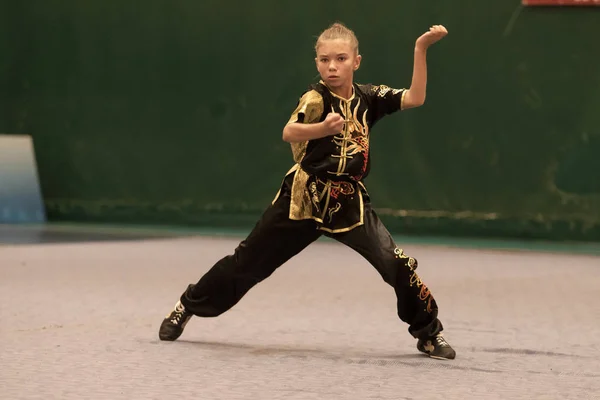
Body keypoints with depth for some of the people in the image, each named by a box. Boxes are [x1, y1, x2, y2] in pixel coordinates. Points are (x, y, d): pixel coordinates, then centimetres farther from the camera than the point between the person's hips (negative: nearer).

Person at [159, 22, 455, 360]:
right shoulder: (316, 98, -12)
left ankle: (429, 332, 5)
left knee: (397, 264, -13)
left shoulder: (369, 97, 3)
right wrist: (322, 128, -51)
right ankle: (189, 305, 27)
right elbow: (289, 133, -30)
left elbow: (415, 99, -5)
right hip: (303, 198, -3)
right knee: (250, 261, 6)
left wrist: (421, 49, -12)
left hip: (350, 203, 3)